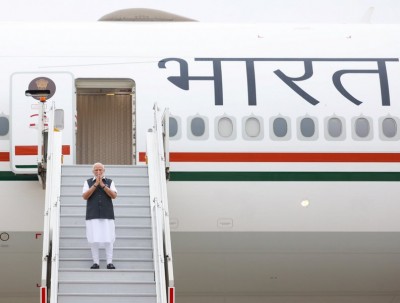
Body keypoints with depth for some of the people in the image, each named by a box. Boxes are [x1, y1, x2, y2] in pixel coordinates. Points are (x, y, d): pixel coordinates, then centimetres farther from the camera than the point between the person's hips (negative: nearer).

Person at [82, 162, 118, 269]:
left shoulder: (109, 182, 7)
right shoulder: (88, 182, 7)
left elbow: (114, 196, -7)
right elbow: (85, 196, -7)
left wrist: (102, 185, -14)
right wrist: (95, 184, -14)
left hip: (107, 215, 0)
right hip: (93, 215, 0)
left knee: (108, 239, -4)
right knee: (94, 239, -4)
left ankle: (109, 262, 1)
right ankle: (96, 262, 2)